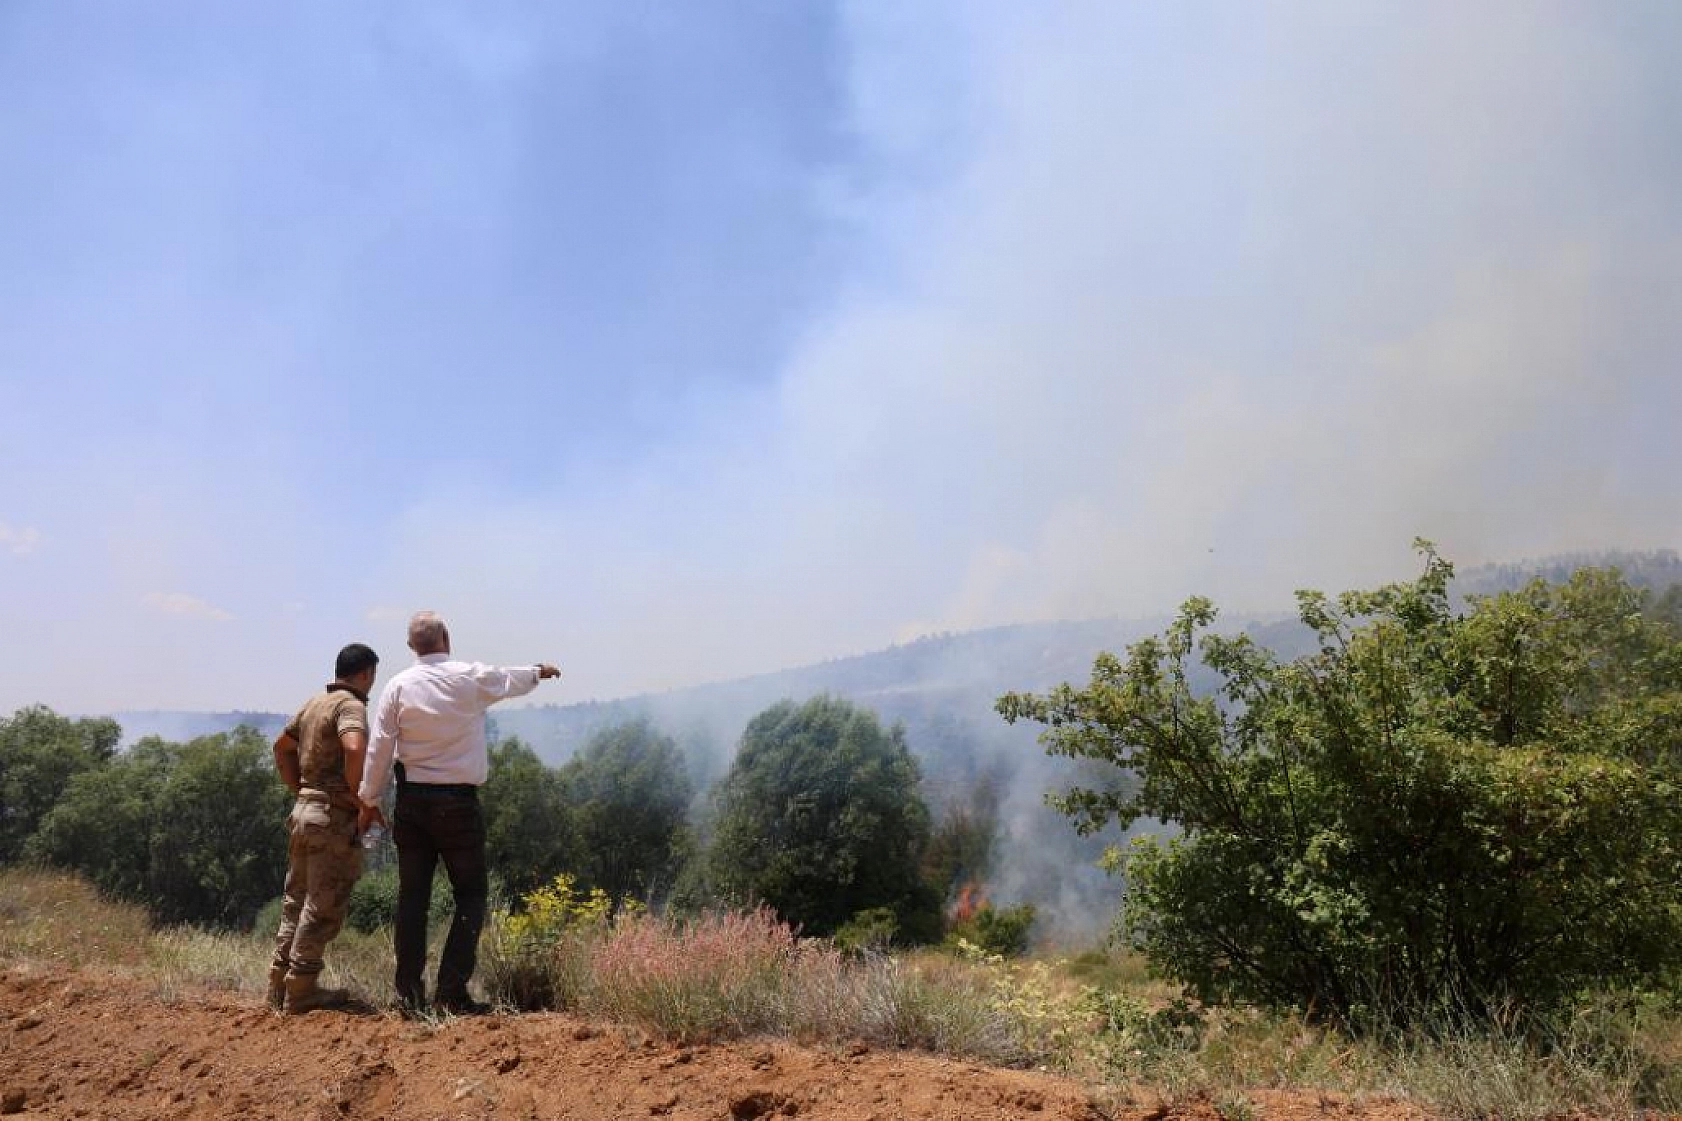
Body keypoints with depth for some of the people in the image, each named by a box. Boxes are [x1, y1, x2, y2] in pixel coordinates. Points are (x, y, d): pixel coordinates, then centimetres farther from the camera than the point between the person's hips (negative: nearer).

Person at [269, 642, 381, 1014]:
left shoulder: (314, 704, 14)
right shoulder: (351, 705, -14)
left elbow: (281, 747, 26)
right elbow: (354, 749, -33)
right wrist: (361, 799, -21)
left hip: (303, 811, 9)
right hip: (335, 817, -9)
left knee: (296, 902, 16)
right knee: (323, 908, -1)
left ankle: (279, 987, 22)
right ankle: (301, 991, 4)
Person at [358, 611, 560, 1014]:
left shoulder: (398, 686, -1)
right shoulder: (473, 678, -3)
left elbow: (380, 747, 0)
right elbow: (511, 681, 17)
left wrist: (369, 799, 11)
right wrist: (539, 671, 39)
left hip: (411, 801, 3)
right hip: (458, 801, -3)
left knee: (412, 895, 10)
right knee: (471, 893, 5)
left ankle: (409, 992, 12)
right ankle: (451, 992, -2)